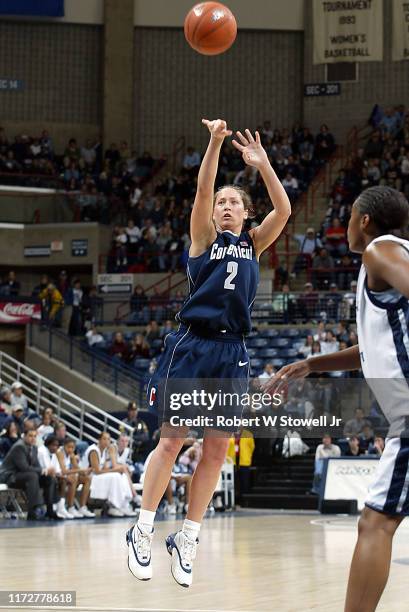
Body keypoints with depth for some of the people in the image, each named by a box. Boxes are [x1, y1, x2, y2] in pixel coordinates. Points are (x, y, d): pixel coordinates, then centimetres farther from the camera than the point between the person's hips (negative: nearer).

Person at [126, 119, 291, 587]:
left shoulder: (254, 244, 14)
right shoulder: (204, 238, 7)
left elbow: (284, 210, -2)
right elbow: (202, 190, -8)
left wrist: (263, 164, -11)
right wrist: (215, 143, -19)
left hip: (230, 353, 3)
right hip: (191, 344, -3)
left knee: (217, 450, 2)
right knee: (171, 441, -5)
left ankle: (186, 539, 12)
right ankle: (142, 531, 5)